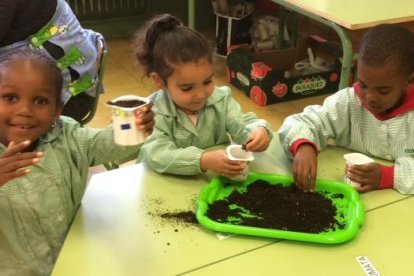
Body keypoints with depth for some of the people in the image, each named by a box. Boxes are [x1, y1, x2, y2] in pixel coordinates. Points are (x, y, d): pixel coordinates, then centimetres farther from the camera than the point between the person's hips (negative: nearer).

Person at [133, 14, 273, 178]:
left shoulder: (220, 99, -2)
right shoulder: (153, 112, -16)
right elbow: (157, 156, -28)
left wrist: (258, 129, -29)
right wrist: (205, 160, -41)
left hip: (216, 179, 3)